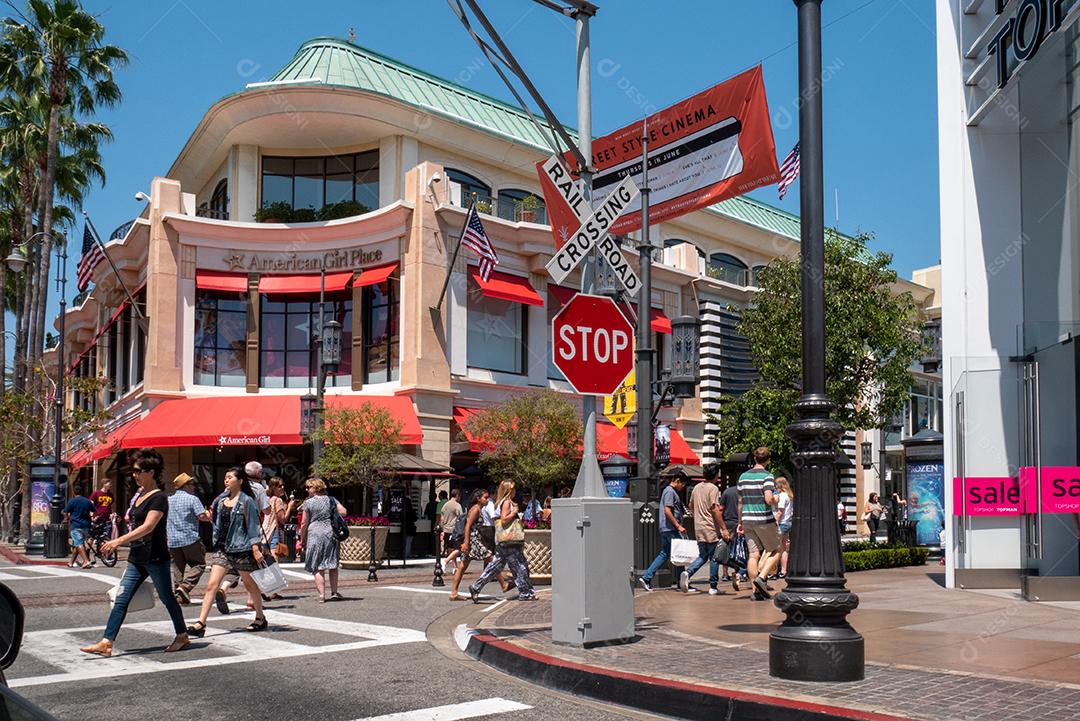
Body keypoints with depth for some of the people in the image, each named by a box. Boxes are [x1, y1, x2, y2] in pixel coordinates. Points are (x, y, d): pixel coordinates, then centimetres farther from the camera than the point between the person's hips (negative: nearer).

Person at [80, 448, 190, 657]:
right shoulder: (140, 494, 12)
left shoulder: (158, 498, -14)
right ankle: (106, 643, -2)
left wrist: (120, 540, -32)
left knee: (167, 598, 6)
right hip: (136, 559, 8)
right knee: (121, 599, 0)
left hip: (155, 559, -8)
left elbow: (148, 527, -26)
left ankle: (182, 637, 21)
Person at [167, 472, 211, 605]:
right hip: (190, 539, -6)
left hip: (172, 541, 6)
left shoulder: (168, 500, 12)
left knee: (177, 567, 13)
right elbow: (202, 516, -14)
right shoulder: (192, 499, -6)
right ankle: (185, 586, -14)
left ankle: (178, 596, 10)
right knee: (199, 564, 4)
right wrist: (209, 515, 6)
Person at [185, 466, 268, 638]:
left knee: (250, 585, 10)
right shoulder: (221, 500, 10)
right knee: (212, 585, -5)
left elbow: (253, 525, -10)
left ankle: (260, 618, 27)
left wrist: (256, 548, -15)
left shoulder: (246, 501, -7)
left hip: (241, 548, -5)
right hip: (222, 548, 5)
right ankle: (201, 624, -8)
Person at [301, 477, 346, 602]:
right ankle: (334, 592, 14)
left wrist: (302, 540, 8)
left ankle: (322, 595, -3)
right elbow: (343, 511, 1)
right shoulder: (331, 500, 7)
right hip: (331, 534, 3)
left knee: (317, 568, 2)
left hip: (315, 535, -3)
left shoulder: (308, 502, -2)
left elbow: (304, 524, -1)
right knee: (332, 565, 14)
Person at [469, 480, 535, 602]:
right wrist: (514, 512, -13)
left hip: (502, 542, 10)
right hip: (508, 541, -10)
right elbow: (504, 520, -21)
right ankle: (525, 593, 4)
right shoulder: (507, 502, -12)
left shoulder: (500, 502, 17)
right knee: (519, 566, -2)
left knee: (495, 566, 10)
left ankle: (476, 587, 8)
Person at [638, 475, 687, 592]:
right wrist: (678, 526, -20)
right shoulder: (670, 491, -12)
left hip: (665, 529, 10)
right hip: (671, 529, -10)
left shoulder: (669, 491, 19)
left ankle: (646, 578, 6)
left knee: (664, 554, 9)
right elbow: (667, 511, -20)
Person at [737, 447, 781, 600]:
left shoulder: (743, 477, 10)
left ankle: (756, 590, 2)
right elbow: (768, 499, -22)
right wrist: (776, 500, 1)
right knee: (776, 551, 9)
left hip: (747, 520, 5)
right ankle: (761, 578, -8)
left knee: (753, 555, 5)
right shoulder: (767, 476, -9)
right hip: (764, 520, -5)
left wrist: (740, 522, 21)